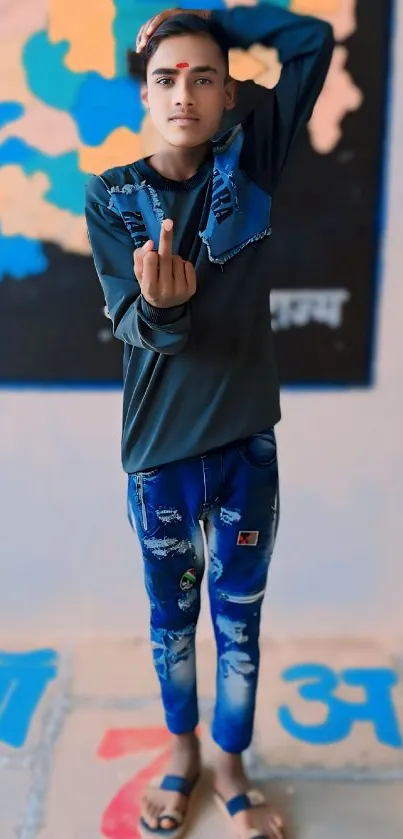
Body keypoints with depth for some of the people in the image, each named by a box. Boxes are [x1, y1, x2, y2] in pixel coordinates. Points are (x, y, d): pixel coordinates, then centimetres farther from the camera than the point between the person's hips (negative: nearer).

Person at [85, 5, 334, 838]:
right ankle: (182, 754, 42)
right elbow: (129, 322, -11)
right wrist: (160, 305, -34)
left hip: (245, 440, 0)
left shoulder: (249, 162, 0)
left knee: (239, 616, 12)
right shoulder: (110, 195, -3)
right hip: (159, 444, 0)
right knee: (171, 613, 17)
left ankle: (230, 768, 36)